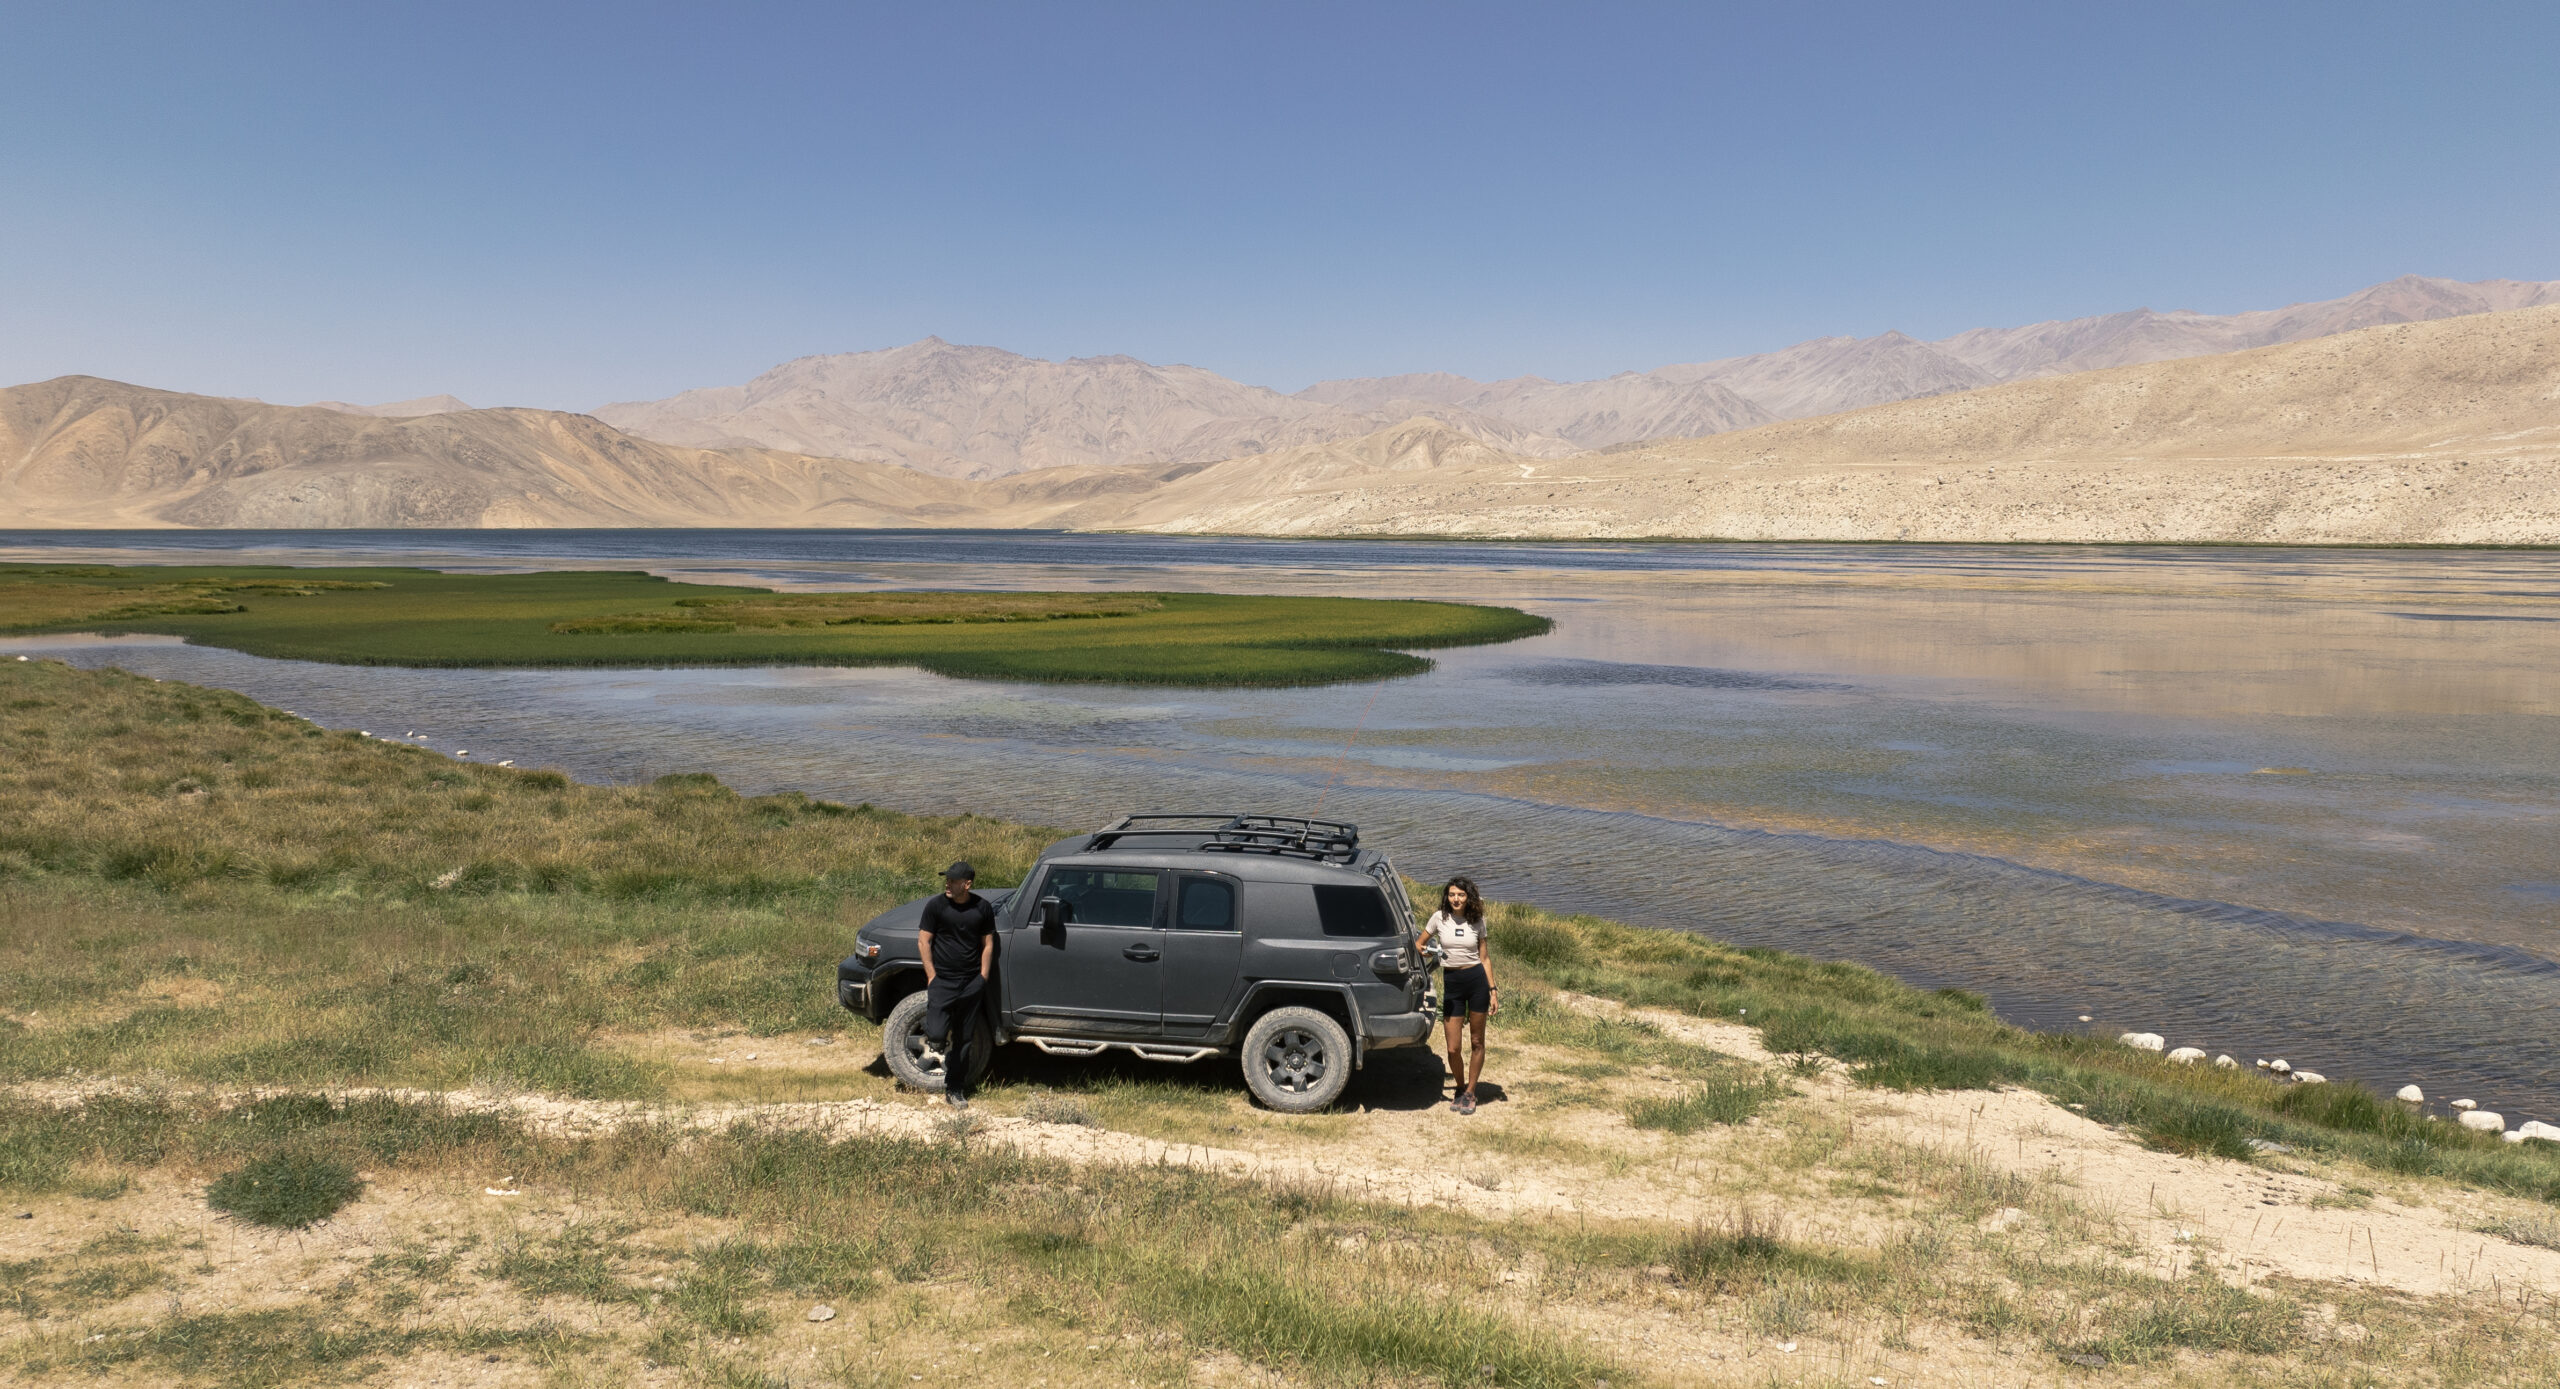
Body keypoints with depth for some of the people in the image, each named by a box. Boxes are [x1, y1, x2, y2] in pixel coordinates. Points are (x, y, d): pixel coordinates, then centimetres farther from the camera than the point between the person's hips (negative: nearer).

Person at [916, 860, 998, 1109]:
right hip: (942, 981, -2)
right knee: (937, 1037, -15)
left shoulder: (983, 908, 1)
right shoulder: (936, 906, -5)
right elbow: (923, 942, -1)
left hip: (971, 984, 2)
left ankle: (955, 1090, 20)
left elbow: (988, 945, 8)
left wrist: (983, 977, 1)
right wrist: (931, 976, -6)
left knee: (964, 1040, 8)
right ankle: (931, 1038, 21)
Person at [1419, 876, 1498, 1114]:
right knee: (1452, 1048, 0)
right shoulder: (1439, 918, -1)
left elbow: (1484, 957, 5)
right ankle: (1460, 1088, 25)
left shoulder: (1477, 921, 2)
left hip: (1477, 980, 0)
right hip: (1451, 983, 0)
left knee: (1477, 1041, 7)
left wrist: (1493, 990, 0)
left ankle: (1470, 1092, 21)